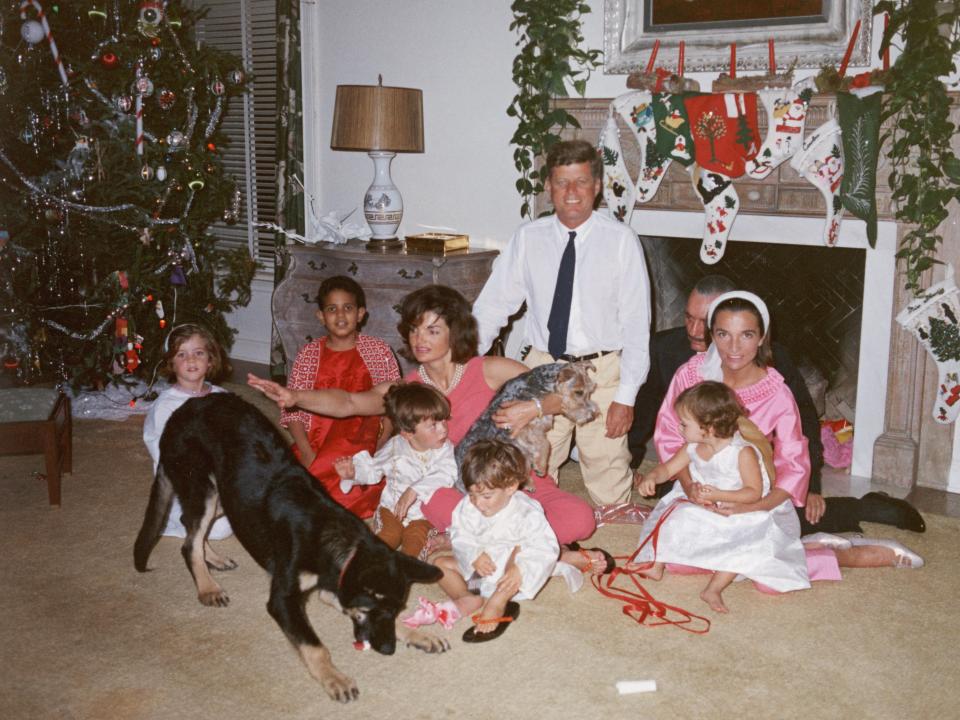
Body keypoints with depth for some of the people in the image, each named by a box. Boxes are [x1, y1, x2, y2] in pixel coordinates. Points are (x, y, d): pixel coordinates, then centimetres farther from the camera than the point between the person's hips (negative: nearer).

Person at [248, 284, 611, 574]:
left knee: (579, 519, -29)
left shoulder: (489, 370, -2)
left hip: (515, 483, -2)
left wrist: (534, 408, -21)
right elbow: (349, 403, -9)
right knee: (434, 499, -37)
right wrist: (294, 396, -24)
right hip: (458, 490, 2)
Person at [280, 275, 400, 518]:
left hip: (361, 443, -1)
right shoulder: (308, 354, 9)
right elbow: (292, 409, 5)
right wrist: (307, 454, -10)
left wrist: (378, 451, -9)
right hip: (314, 445, 1)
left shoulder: (378, 350, 7)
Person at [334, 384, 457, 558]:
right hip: (393, 506, 1)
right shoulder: (395, 446, -5)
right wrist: (353, 472, -9)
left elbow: (447, 475, -30)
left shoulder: (445, 449, -12)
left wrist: (415, 490, -39)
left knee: (415, 539, -25)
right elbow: (373, 469, 11)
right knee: (389, 534, -23)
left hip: (424, 513, -1)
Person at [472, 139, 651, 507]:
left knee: (608, 490, 4)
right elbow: (492, 306, 4)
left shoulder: (621, 240, -5)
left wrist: (626, 395, -9)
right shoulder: (528, 238, 2)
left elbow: (636, 323, -5)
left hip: (602, 370, -2)